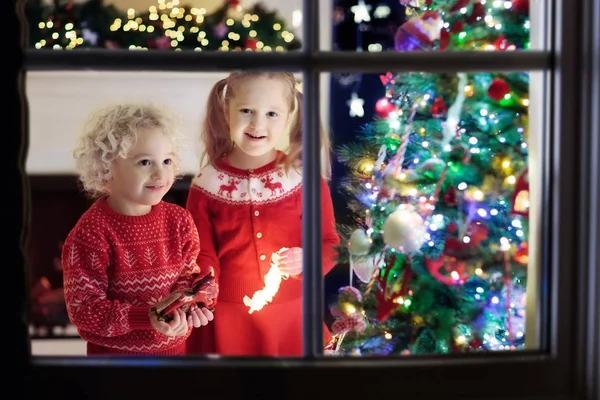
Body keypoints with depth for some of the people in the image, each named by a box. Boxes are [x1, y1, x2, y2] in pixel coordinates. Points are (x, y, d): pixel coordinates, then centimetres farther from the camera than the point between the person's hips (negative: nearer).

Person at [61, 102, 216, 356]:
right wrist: (145, 318, -31)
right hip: (114, 352, -4)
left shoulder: (179, 220, -5)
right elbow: (82, 308, -21)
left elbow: (189, 275, 4)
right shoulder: (91, 232, -20)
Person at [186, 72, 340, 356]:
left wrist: (307, 259, -20)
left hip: (292, 317, 0)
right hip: (227, 319, 0)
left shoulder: (305, 179, -6)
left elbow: (329, 244, 1)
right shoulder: (206, 185, -4)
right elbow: (202, 257, 0)